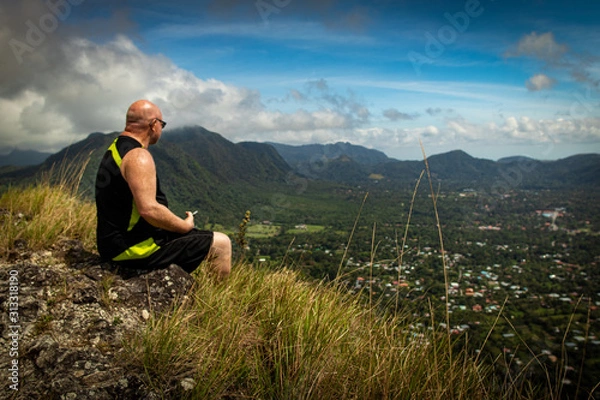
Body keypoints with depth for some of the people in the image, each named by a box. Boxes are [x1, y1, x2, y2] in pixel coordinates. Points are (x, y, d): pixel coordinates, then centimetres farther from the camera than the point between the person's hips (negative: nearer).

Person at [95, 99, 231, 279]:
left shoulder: (115, 149, 11)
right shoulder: (139, 156, -20)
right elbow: (149, 209, -29)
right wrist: (185, 226, -14)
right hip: (135, 248, -10)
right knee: (221, 244, -7)